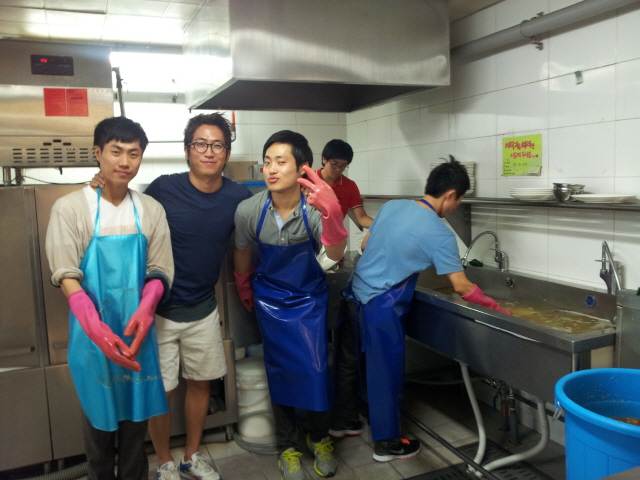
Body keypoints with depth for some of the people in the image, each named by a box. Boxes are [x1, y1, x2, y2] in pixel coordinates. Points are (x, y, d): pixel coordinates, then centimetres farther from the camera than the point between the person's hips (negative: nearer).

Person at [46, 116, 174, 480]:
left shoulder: (151, 210, 0)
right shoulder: (70, 208, -8)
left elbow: (159, 272, 1)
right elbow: (67, 277, -11)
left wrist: (145, 309, -18)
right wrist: (97, 327, -24)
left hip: (138, 328, 2)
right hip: (94, 332, -2)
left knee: (136, 416, 16)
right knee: (99, 418, 14)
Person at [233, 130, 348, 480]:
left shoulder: (316, 207, -25)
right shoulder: (249, 210, -21)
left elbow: (335, 254, -40)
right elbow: (242, 258, -2)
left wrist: (332, 215, -60)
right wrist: (246, 294, 14)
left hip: (310, 297, -1)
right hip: (271, 299, 1)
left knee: (316, 368, 2)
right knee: (280, 370, 10)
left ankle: (320, 438, 29)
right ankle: (288, 447, 29)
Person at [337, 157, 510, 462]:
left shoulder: (391, 206, 4)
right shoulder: (439, 234, -14)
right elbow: (462, 288, -11)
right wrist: (497, 309, 2)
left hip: (355, 294, 8)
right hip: (381, 308, -7)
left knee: (351, 363, 22)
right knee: (386, 374, 9)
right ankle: (386, 443, 25)